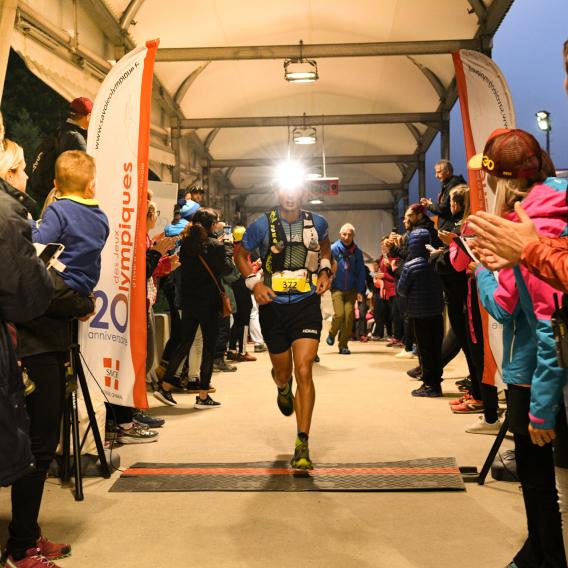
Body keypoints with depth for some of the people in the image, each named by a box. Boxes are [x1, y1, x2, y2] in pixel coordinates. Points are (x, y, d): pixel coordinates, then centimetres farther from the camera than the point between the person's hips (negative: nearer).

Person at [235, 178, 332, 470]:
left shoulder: (317, 223, 2)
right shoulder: (262, 225, -4)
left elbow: (325, 249, 23)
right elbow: (241, 254, 9)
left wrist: (324, 272, 4)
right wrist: (254, 283, -6)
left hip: (306, 304, 0)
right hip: (273, 306, 1)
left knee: (304, 371, -14)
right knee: (283, 373, 12)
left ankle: (303, 445, -8)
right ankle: (283, 387, 54)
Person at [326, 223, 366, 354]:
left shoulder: (357, 252, 2)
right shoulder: (333, 249, -6)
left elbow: (361, 273, 4)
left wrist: (360, 291, 0)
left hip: (351, 290, 2)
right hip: (337, 288, -2)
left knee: (349, 315, -4)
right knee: (339, 314, -14)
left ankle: (343, 345, 9)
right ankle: (332, 334, 17)